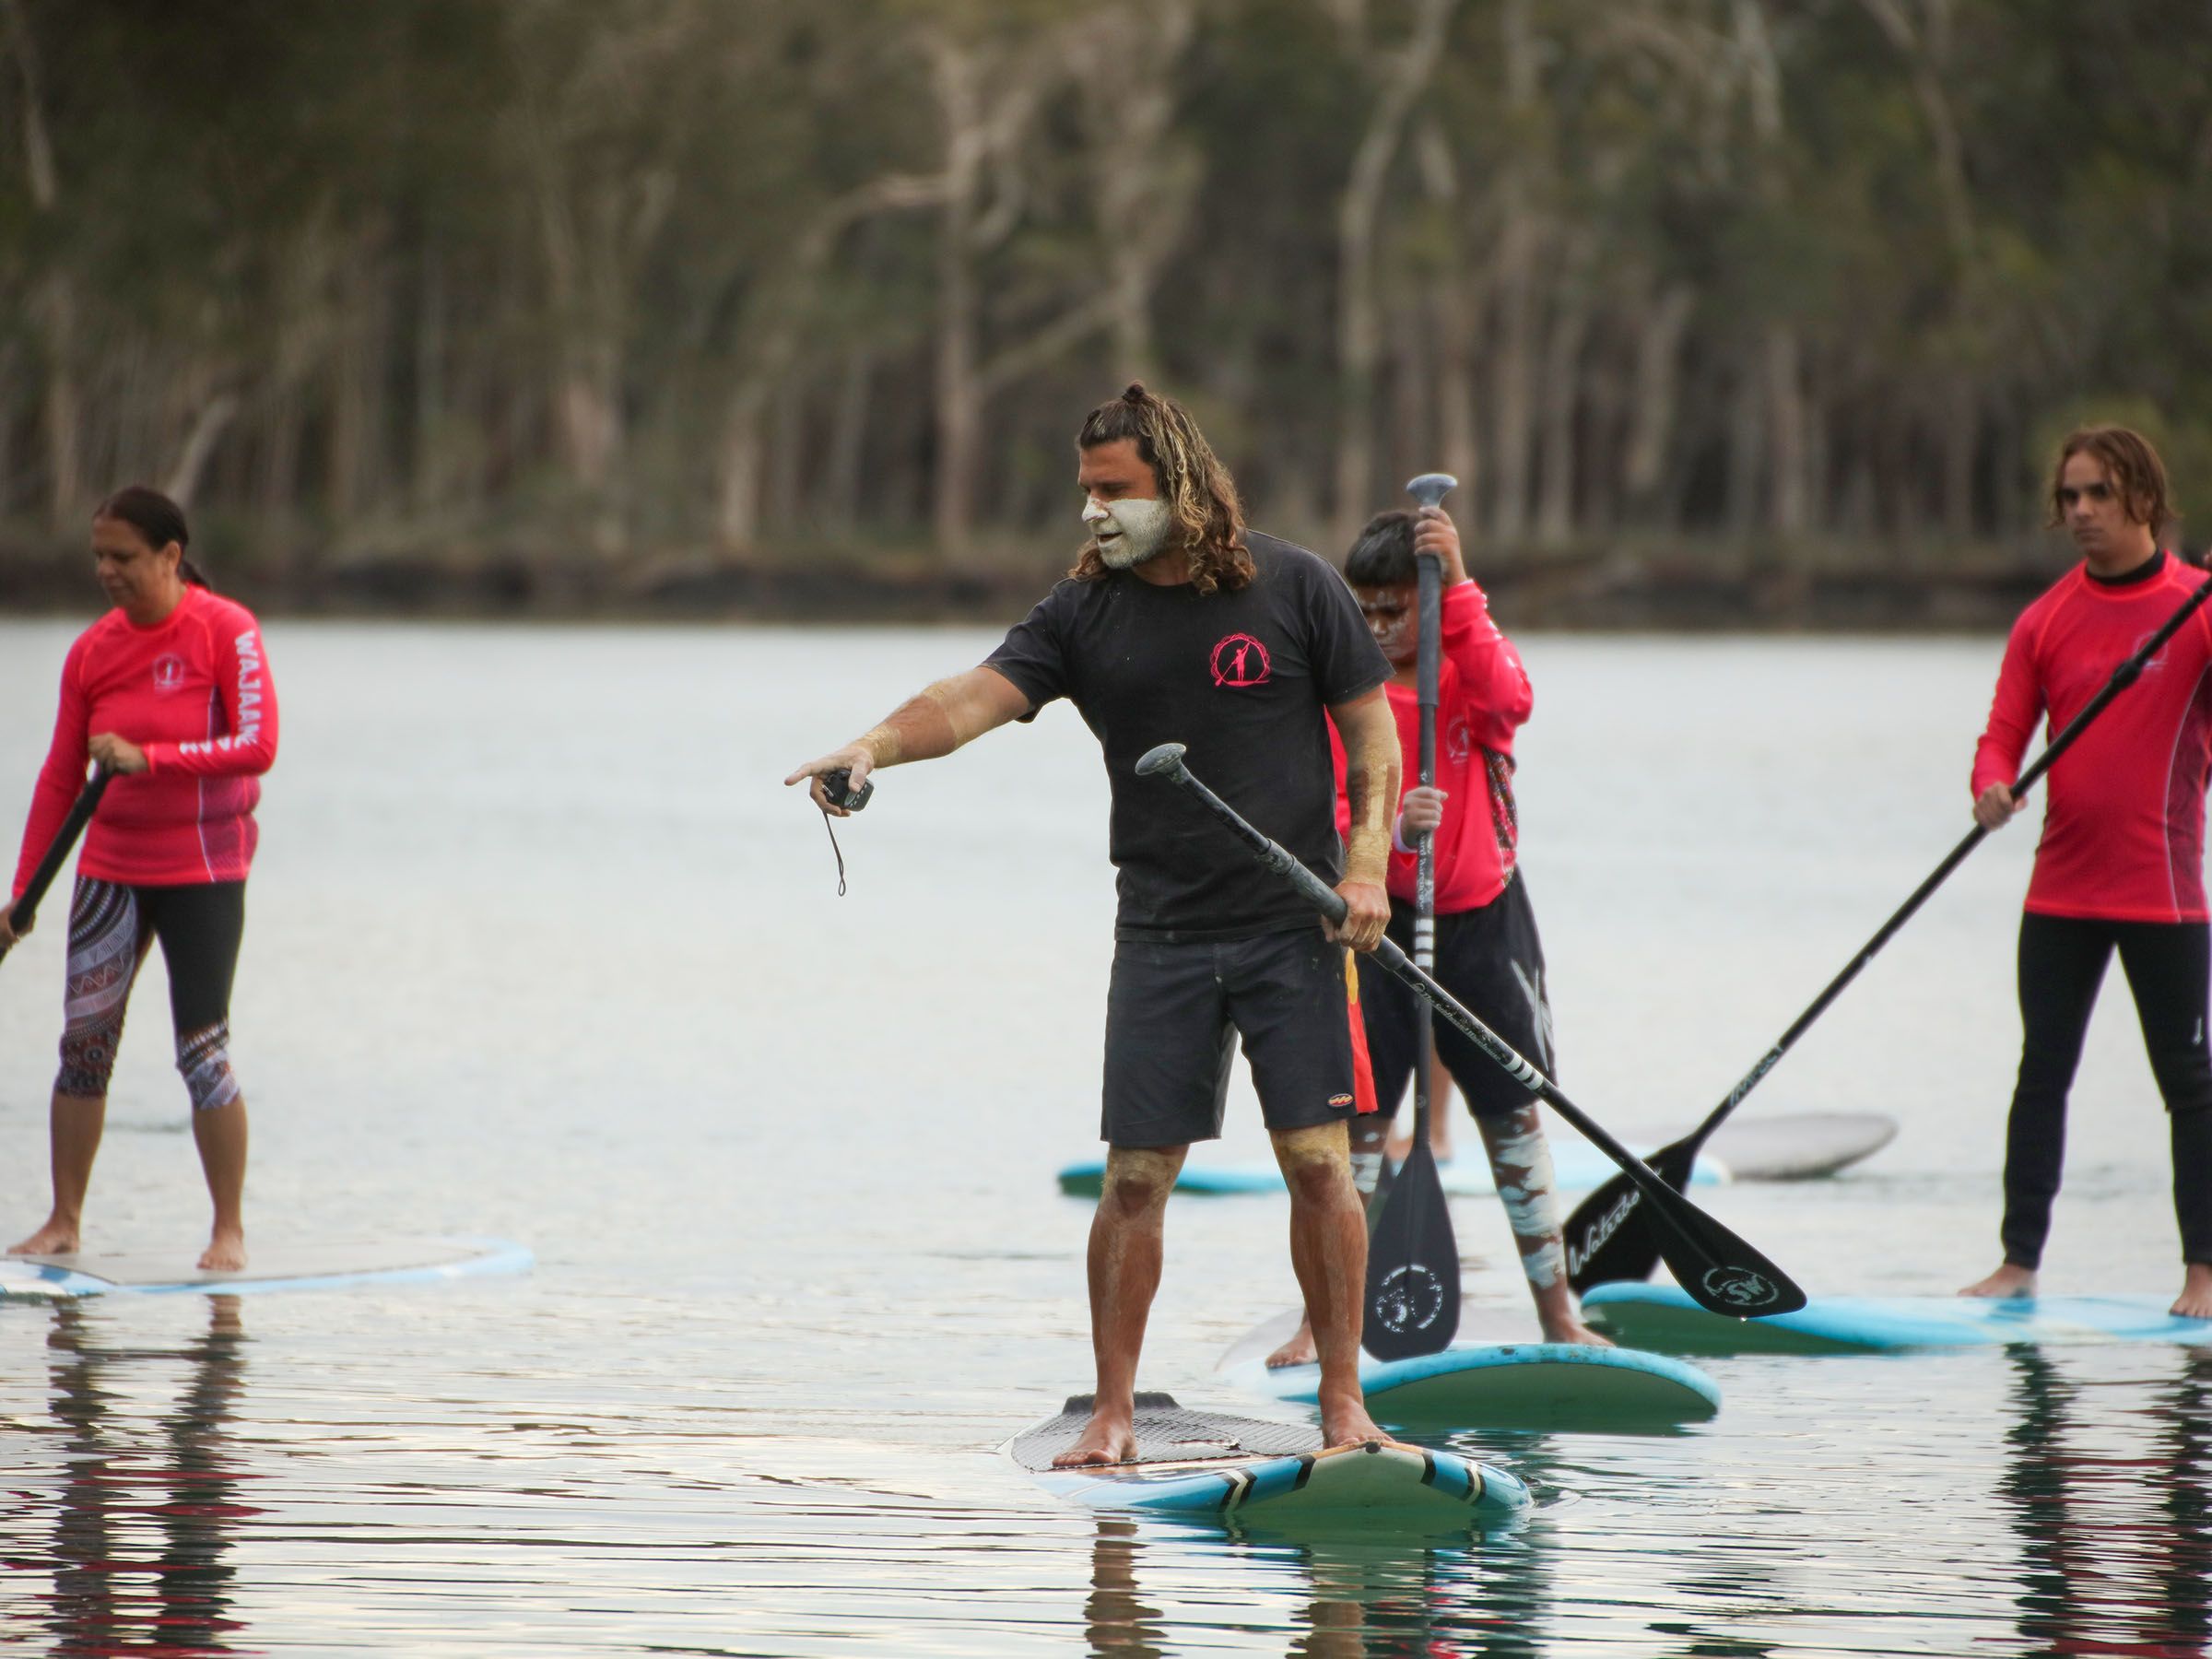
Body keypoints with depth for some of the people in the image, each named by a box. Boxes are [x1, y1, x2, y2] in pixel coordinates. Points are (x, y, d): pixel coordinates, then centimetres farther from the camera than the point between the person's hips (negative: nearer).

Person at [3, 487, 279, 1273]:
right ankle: (64, 1222, 9)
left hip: (202, 868, -4)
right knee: (83, 1042, 0)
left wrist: (147, 759, -24)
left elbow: (257, 747, -17)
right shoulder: (93, 651, 4)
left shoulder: (225, 632, -9)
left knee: (202, 1049, -6)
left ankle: (230, 1229, 4)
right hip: (112, 865, 4)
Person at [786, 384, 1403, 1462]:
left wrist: (1366, 865, -10)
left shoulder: (1294, 588, -1)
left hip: (1291, 928, -2)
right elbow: (975, 698, -11)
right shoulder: (1084, 613, 3)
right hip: (1161, 936, 2)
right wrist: (876, 747, -30)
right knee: (1134, 1176, -1)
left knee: (1318, 1162, -6)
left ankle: (1342, 1403, 4)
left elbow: (1373, 736, 3)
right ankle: (1111, 1415, 7)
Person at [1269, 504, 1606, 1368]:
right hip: (1381, 919, -1)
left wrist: (1458, 584, -32)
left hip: (1484, 916, 1)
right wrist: (1390, 829, -34)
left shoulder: (1475, 657, -2)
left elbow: (1508, 701, -28)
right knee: (1358, 1120, -6)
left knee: (1516, 1116, 8)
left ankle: (1558, 1313, 18)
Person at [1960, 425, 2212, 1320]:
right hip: (2061, 889, 4)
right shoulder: (2047, 619, 7)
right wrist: (1993, 786, -17)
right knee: (2042, 1073, 6)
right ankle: (2020, 1261, 10)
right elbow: (2004, 733, 6)